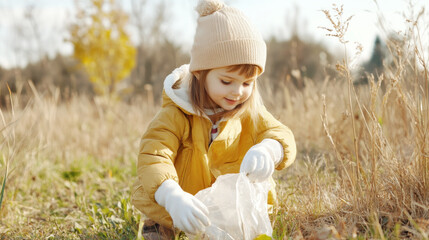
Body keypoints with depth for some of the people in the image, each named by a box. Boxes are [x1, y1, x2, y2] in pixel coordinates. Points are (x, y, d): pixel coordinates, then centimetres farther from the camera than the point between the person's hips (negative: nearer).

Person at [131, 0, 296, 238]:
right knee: (144, 194, -28)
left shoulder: (250, 113, -7)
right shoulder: (177, 114, -22)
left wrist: (268, 150, -46)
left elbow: (282, 136, -18)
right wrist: (173, 197, -57)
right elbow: (153, 157, -35)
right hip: (188, 202, -3)